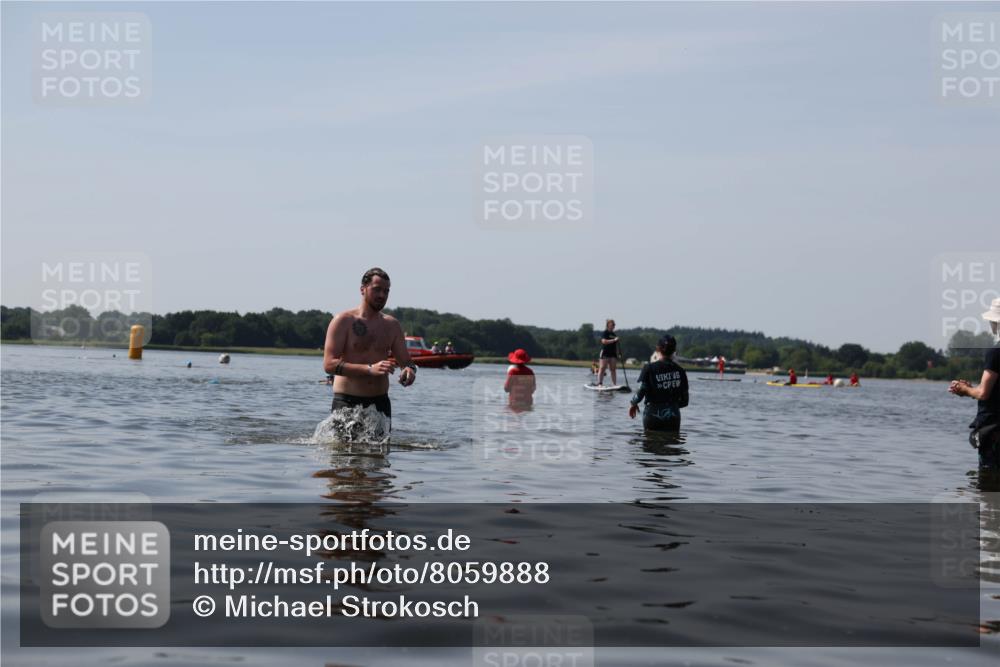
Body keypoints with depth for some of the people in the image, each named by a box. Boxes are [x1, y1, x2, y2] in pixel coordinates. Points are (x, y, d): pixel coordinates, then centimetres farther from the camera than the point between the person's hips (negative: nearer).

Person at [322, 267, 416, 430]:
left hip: (380, 402, 4)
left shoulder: (392, 325, 12)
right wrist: (370, 369, -24)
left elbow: (405, 361, 13)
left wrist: (410, 370, -13)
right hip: (347, 403, -4)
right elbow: (329, 364, -13)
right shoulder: (343, 321, -3)